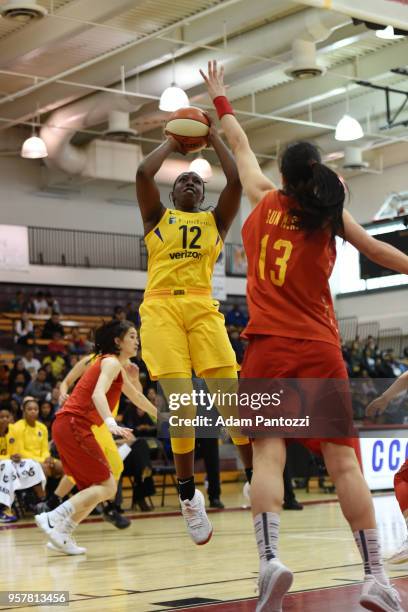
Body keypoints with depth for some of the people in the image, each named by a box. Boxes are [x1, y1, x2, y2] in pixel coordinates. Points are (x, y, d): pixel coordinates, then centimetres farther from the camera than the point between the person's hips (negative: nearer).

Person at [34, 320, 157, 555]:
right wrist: (111, 423, -41)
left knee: (95, 487, 12)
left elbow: (136, 397, 37)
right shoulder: (111, 362, -7)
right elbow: (97, 394, -26)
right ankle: (52, 519, -16)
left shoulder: (117, 365, 22)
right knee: (107, 487, -9)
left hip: (68, 427, 10)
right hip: (73, 424, -10)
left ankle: (62, 534, 6)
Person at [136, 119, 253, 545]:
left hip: (202, 307, 1)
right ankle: (188, 495, -3)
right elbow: (143, 174, 3)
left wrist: (214, 137, 16)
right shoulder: (157, 218, 20)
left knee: (230, 393, -13)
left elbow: (236, 181, 5)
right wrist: (171, 143, 19)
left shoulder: (216, 220, 22)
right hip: (160, 308, -1)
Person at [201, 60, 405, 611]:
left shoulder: (265, 199, 8)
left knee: (268, 452, -7)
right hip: (320, 348, 0)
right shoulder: (331, 214, 5)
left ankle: (270, 558, -27)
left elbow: (240, 145, 23)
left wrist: (219, 99, 37)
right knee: (343, 458, 0)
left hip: (268, 344, 0)